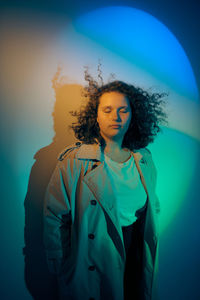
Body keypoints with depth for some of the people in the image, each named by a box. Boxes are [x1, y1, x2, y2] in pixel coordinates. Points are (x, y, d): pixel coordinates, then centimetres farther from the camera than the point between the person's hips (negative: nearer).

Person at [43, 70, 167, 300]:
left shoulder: (144, 159, -1)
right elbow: (54, 218, -12)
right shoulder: (74, 161, -16)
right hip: (91, 264, -3)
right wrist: (59, 266, -9)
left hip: (136, 255, 4)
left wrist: (148, 253, 12)